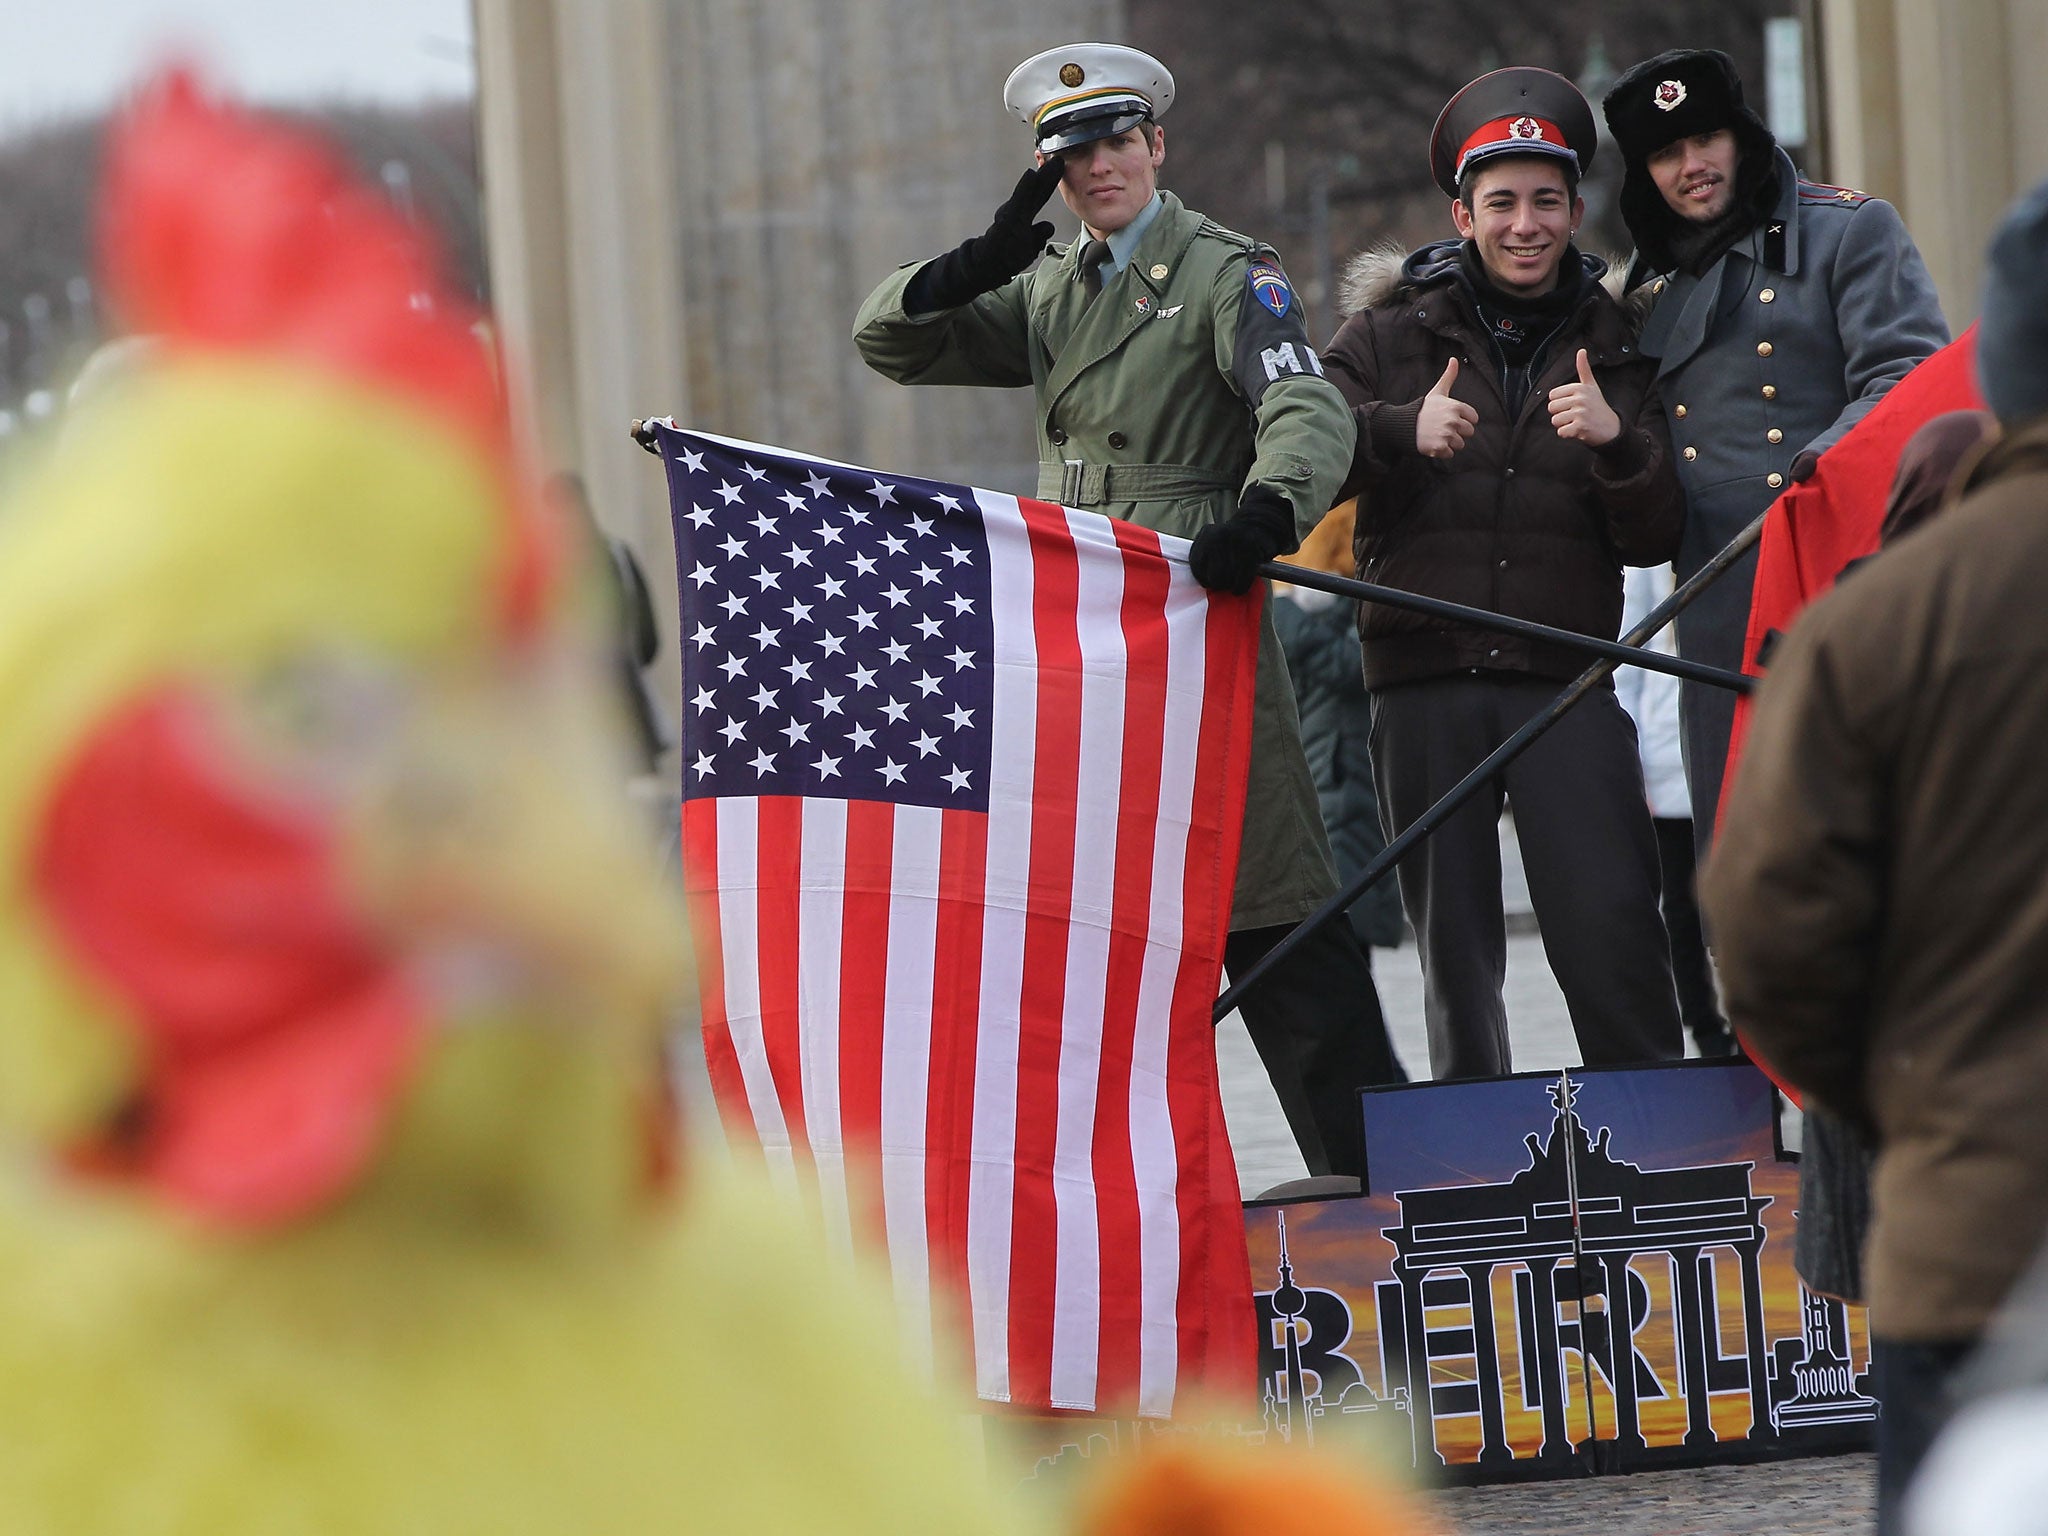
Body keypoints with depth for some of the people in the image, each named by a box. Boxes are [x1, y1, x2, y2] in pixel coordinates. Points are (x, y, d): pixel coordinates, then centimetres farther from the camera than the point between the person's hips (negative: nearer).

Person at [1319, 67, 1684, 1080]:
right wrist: (1403, 433, -14)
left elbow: (1651, 540, 8)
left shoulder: (1611, 347, 13)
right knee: (1455, 948, 5)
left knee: (1612, 936, -12)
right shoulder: (1392, 332, 11)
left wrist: (1616, 443, -12)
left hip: (1566, 680, -1)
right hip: (1424, 675, 1)